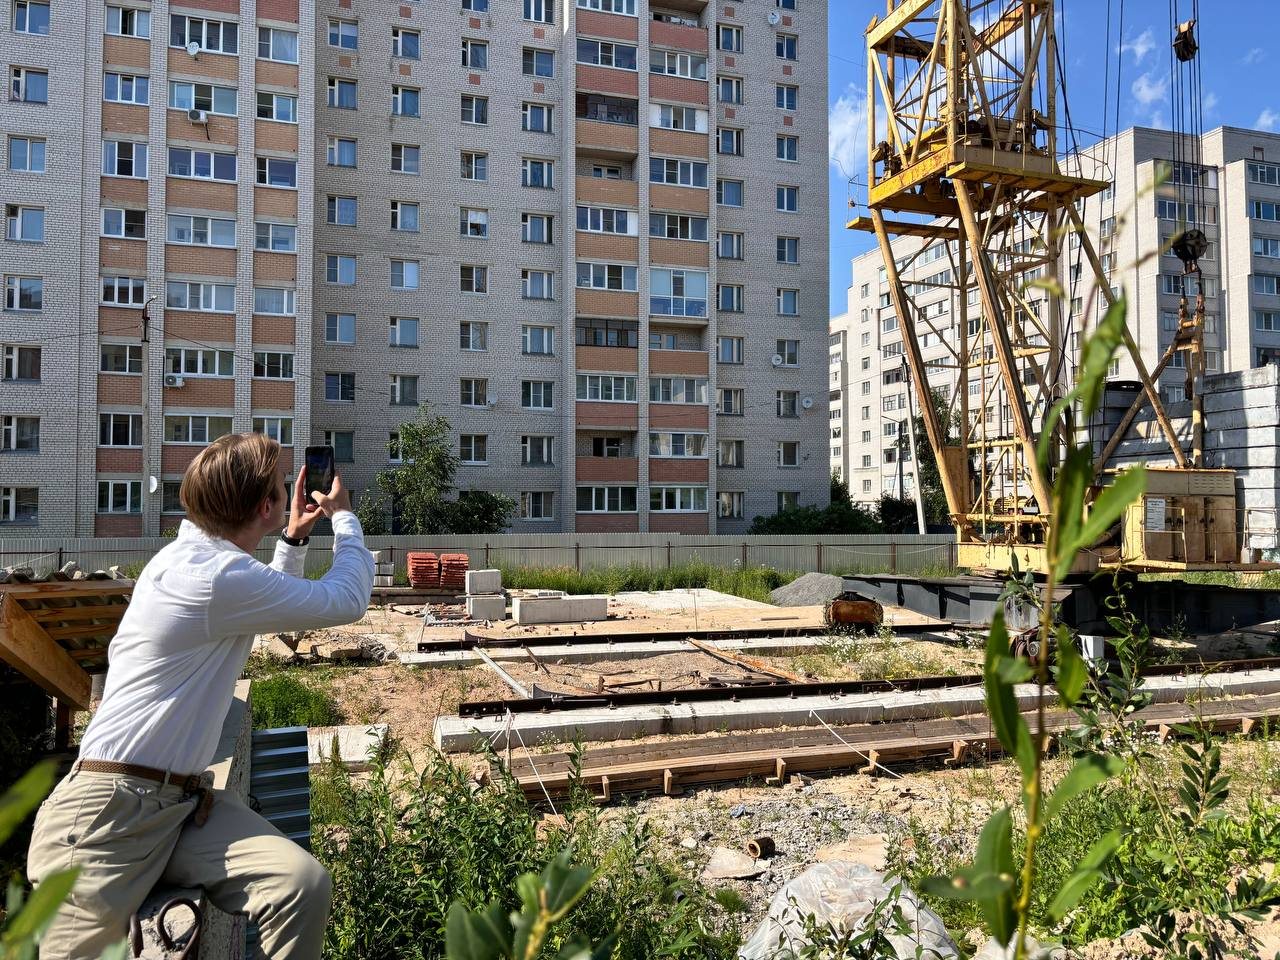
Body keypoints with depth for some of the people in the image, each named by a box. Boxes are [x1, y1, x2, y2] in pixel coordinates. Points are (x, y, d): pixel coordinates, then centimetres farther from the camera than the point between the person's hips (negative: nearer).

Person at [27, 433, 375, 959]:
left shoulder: (200, 557, 12)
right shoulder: (214, 575, -20)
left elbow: (276, 606, 33)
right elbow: (347, 600, -13)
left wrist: (295, 539, 23)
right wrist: (344, 516, 2)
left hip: (182, 798, 8)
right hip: (110, 811, -8)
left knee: (303, 883, -16)